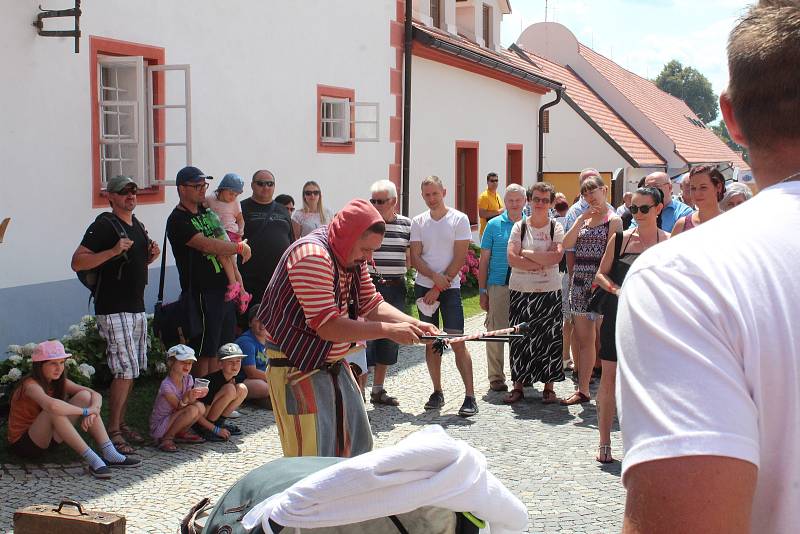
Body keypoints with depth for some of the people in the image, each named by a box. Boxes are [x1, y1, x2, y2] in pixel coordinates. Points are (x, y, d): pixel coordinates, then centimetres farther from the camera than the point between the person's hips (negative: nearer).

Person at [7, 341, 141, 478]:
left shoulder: (60, 382, 1)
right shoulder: (31, 385, -22)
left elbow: (96, 395, -5)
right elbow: (52, 405, -44)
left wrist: (92, 411, -28)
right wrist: (84, 411, -31)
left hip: (48, 439, 8)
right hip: (23, 444, -8)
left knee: (84, 396, -8)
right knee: (54, 411, -35)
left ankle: (109, 454, -16)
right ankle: (93, 460, -35)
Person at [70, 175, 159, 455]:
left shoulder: (137, 225, 15)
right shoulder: (104, 225, -11)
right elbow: (77, 262, -18)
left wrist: (151, 255, 6)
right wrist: (113, 251, -27)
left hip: (136, 307, 9)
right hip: (113, 310, -9)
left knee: (132, 369, 11)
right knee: (125, 370, -11)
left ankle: (121, 424, 22)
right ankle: (113, 431, -1)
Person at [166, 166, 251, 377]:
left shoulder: (206, 212, 15)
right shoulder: (178, 220, -11)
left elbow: (223, 245, 24)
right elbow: (206, 245, -23)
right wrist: (239, 247, -14)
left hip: (224, 289, 8)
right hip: (202, 294, -8)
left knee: (220, 350, 12)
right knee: (204, 351, -3)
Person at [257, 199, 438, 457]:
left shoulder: (354, 257, 4)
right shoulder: (313, 256, -26)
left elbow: (372, 305, 8)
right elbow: (328, 327, -30)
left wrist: (414, 324, -9)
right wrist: (389, 331, -26)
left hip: (335, 364, 10)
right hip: (298, 368, -10)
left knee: (357, 446, 16)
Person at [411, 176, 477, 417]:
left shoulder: (459, 219, -3)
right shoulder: (418, 222, 7)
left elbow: (459, 258, -7)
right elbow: (415, 258, 2)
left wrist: (439, 287, -10)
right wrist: (435, 276, -15)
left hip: (450, 287, -4)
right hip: (424, 286, 4)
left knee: (457, 341, -10)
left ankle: (470, 396, -9)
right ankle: (437, 392, 16)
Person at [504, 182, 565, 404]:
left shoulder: (556, 228, 3)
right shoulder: (519, 227, 4)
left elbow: (557, 255, -14)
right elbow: (512, 259, -8)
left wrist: (527, 254, -11)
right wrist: (543, 262, -11)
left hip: (549, 292, -1)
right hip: (521, 291, 1)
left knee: (549, 338, 2)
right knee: (520, 337, 3)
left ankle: (548, 387, 11)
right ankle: (518, 386, 12)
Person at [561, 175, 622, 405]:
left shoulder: (613, 219, -4)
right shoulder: (583, 219, 16)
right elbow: (567, 244, 2)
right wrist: (581, 219, -5)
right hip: (579, 283, 6)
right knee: (583, 340, 8)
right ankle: (582, 390, 13)